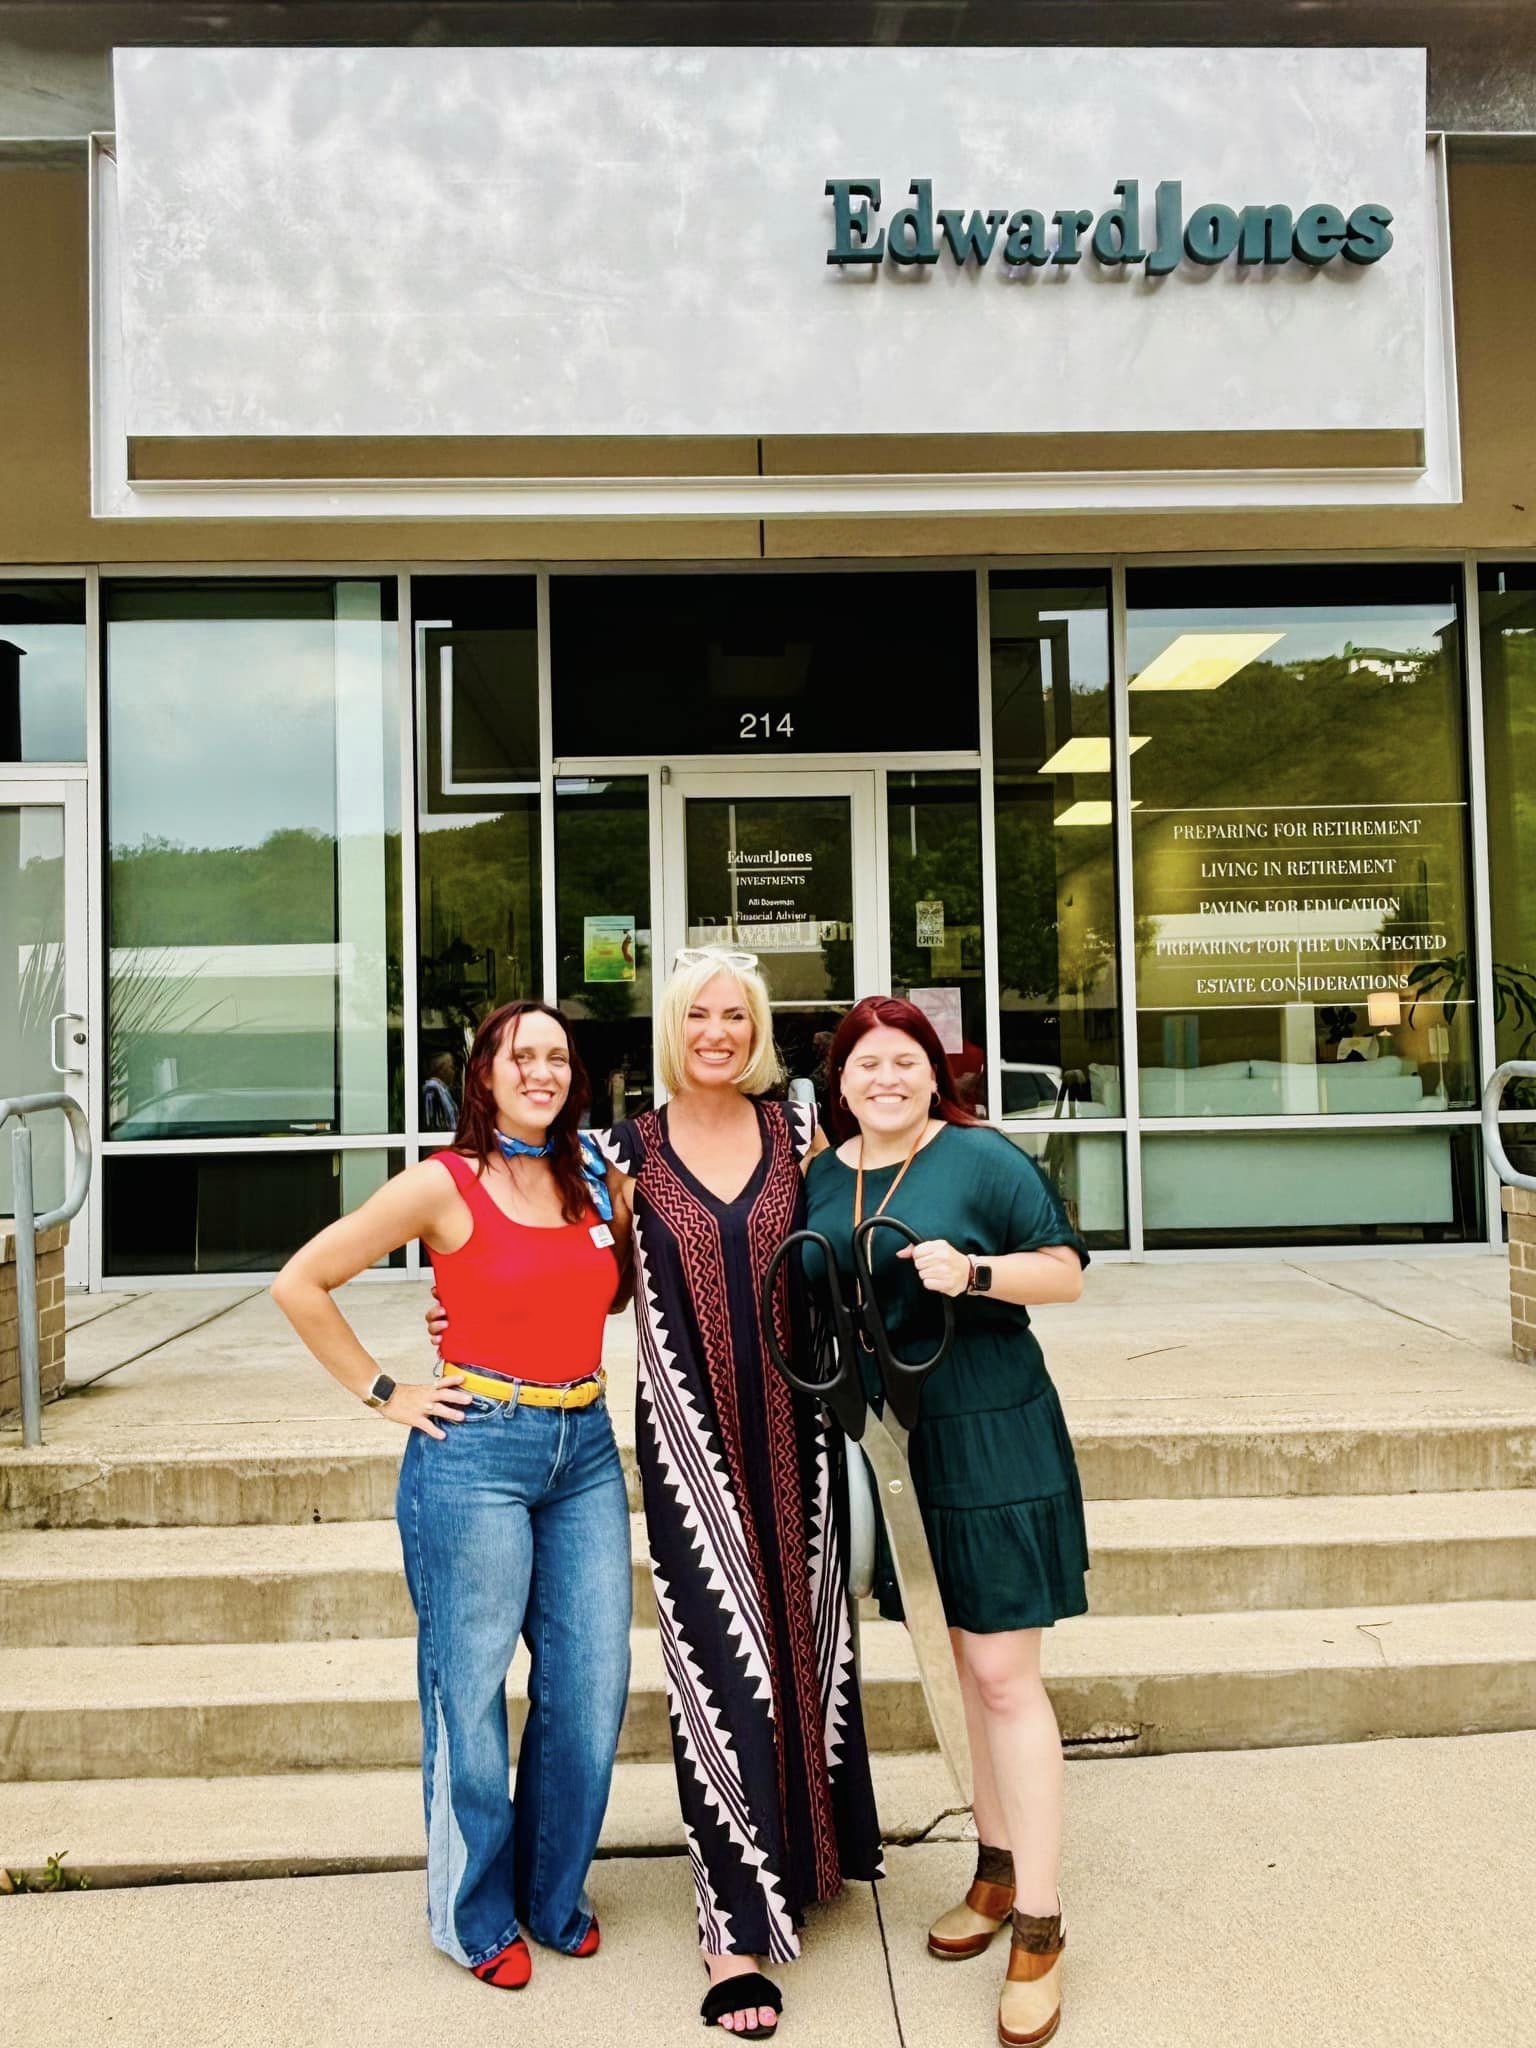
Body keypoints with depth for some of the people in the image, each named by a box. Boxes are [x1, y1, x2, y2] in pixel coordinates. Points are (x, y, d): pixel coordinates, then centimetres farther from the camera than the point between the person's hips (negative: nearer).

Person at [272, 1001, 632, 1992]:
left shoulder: (597, 1181, 6)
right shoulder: (445, 1184, -8)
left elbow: (625, 1287, 24)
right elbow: (300, 1283, -5)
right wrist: (385, 1393, -6)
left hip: (586, 1446, 5)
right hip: (477, 1449, -5)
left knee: (591, 1684, 10)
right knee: (471, 1689, 7)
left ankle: (556, 1894, 32)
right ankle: (477, 1917, 28)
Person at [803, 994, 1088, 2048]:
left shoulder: (982, 1158, -10)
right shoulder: (822, 1177, 5)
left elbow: (1067, 1272, -8)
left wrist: (974, 1271, -22)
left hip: (991, 1443, -5)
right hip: (889, 1448, 5)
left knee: (1003, 1675, -1)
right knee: (955, 1662, 17)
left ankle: (1040, 1926, 15)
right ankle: (998, 1868, 36)